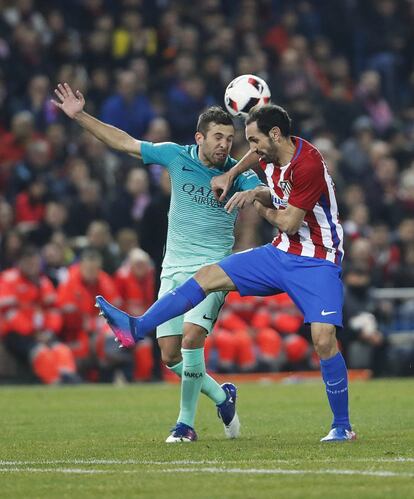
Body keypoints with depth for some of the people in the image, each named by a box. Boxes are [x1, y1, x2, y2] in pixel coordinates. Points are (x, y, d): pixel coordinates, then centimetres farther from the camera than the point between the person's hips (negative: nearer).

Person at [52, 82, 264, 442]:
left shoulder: (237, 174, -6)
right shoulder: (176, 156, 0)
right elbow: (124, 142, 8)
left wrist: (256, 195, -47)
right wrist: (79, 116, 4)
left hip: (212, 268, -4)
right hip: (174, 268, 4)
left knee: (191, 336, -24)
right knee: (170, 355, 0)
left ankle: (186, 422, -11)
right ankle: (222, 396, 26)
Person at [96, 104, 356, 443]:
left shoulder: (308, 165, -23)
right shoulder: (272, 156, 2)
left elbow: (289, 223, -21)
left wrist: (257, 203, -3)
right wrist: (231, 176, 7)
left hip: (317, 263, -8)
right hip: (281, 254, 8)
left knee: (324, 339, -19)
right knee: (208, 276, -1)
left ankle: (342, 426, -5)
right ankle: (136, 329, -2)